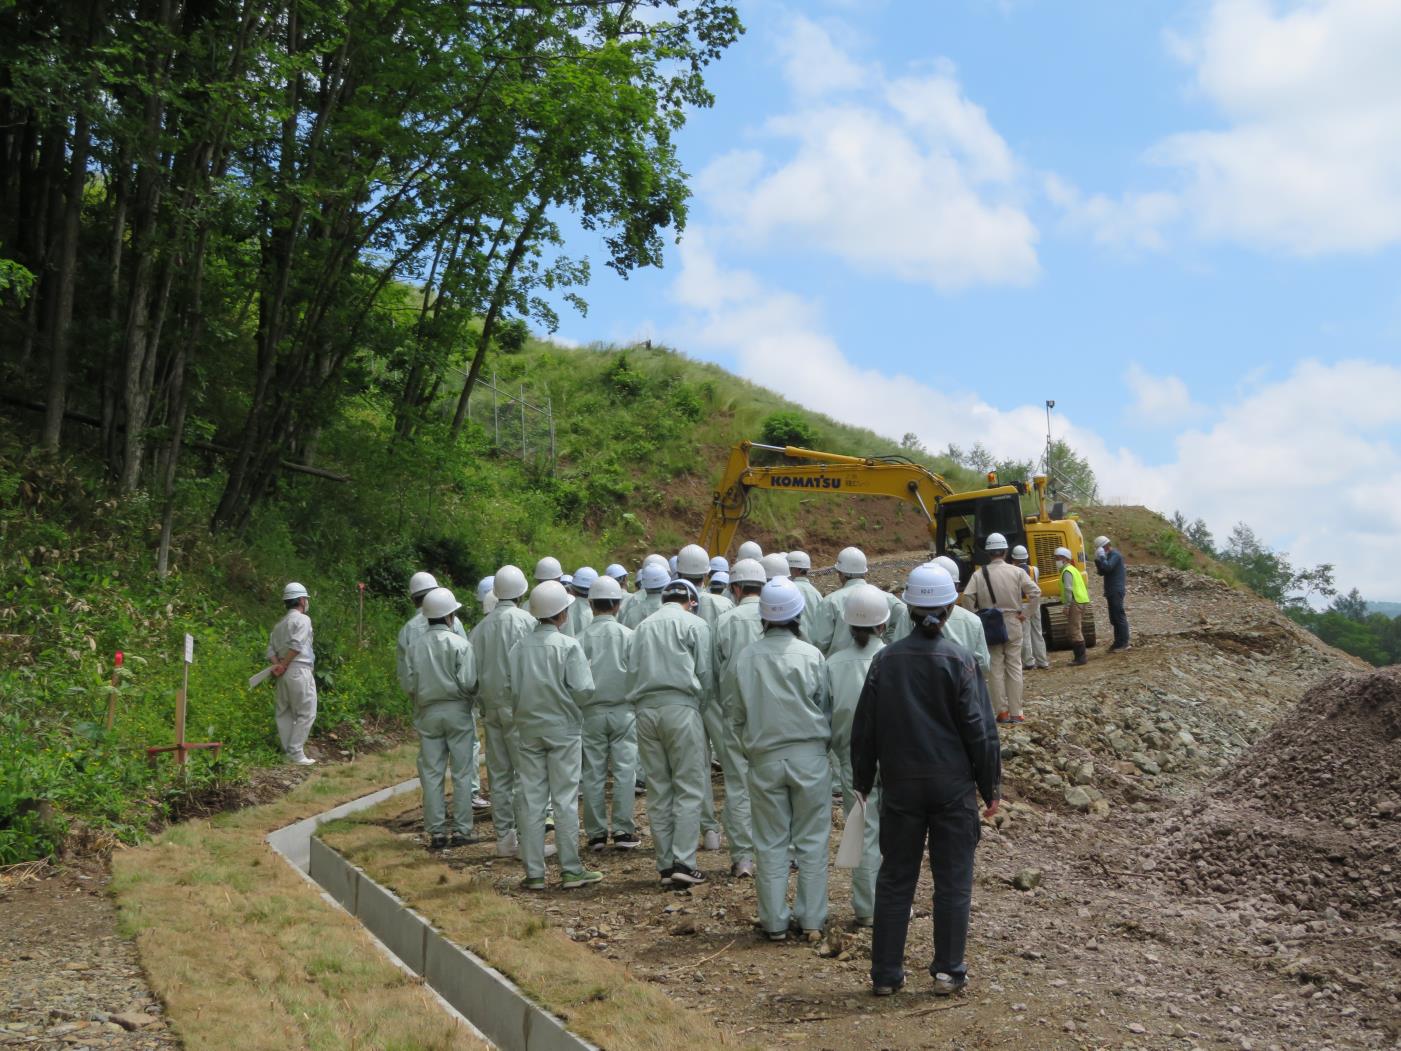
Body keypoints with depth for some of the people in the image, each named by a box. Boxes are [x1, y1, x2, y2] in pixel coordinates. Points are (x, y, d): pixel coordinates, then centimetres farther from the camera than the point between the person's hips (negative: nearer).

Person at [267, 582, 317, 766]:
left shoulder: (279, 624, 19)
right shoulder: (302, 619, -6)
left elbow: (271, 649, 10)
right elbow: (295, 645, -18)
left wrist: (277, 664, -3)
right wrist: (284, 666, -11)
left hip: (284, 674, 8)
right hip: (299, 670, -8)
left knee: (285, 713, 10)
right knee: (306, 714, -4)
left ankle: (287, 752, 13)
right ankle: (296, 753, -8)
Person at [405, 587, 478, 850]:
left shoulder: (415, 645, 0)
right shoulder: (460, 644, -11)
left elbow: (409, 684, -1)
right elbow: (468, 683, -16)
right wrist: (468, 696, 6)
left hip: (428, 713, 3)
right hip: (457, 711, -3)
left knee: (431, 774, 7)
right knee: (462, 773, 5)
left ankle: (436, 831, 9)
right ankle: (461, 829, 6)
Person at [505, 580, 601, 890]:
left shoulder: (520, 647, 1)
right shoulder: (568, 646, -11)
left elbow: (510, 689, 1)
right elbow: (583, 690, -15)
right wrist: (567, 700, 6)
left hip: (528, 729, 3)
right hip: (563, 728, -3)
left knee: (531, 800, 6)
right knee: (565, 799, 2)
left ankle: (534, 872, 9)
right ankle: (571, 869, 6)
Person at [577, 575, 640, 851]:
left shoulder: (583, 639, -4)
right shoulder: (628, 636, -4)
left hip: (592, 712, 1)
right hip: (623, 709, -1)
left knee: (593, 774, 6)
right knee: (624, 771, 3)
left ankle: (596, 833, 9)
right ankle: (624, 831, 1)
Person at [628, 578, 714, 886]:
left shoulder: (643, 626, 18)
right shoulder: (693, 624, 5)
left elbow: (631, 671, 13)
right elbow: (705, 674, 1)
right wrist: (703, 705, 14)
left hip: (646, 709, 5)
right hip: (680, 707, -5)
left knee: (658, 790, 8)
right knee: (688, 788, -2)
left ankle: (665, 865, 9)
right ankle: (683, 862, -10)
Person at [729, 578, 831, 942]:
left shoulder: (744, 659, -2)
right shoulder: (810, 655, -8)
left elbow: (737, 717, 5)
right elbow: (826, 708, 0)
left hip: (764, 758, 2)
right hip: (809, 756, -1)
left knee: (770, 843, 9)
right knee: (812, 840, 7)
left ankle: (775, 922, 13)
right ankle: (811, 919, 10)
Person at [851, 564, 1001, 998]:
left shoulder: (885, 660, 0)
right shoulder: (957, 660, -9)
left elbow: (864, 728, 5)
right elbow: (979, 729, -7)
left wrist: (863, 782, 15)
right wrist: (991, 786, 2)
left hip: (900, 785, 3)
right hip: (953, 784, -2)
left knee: (895, 879, 10)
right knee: (952, 880, 8)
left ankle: (885, 973, 14)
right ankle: (948, 971, 13)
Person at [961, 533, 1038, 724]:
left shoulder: (979, 575, -5)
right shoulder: (1016, 572, -3)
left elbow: (968, 597, -16)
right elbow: (1035, 592, -10)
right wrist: (1024, 613, -2)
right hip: (1013, 625, 0)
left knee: (996, 670, 6)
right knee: (1014, 669, 7)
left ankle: (1002, 712, 6)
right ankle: (1015, 712, 8)